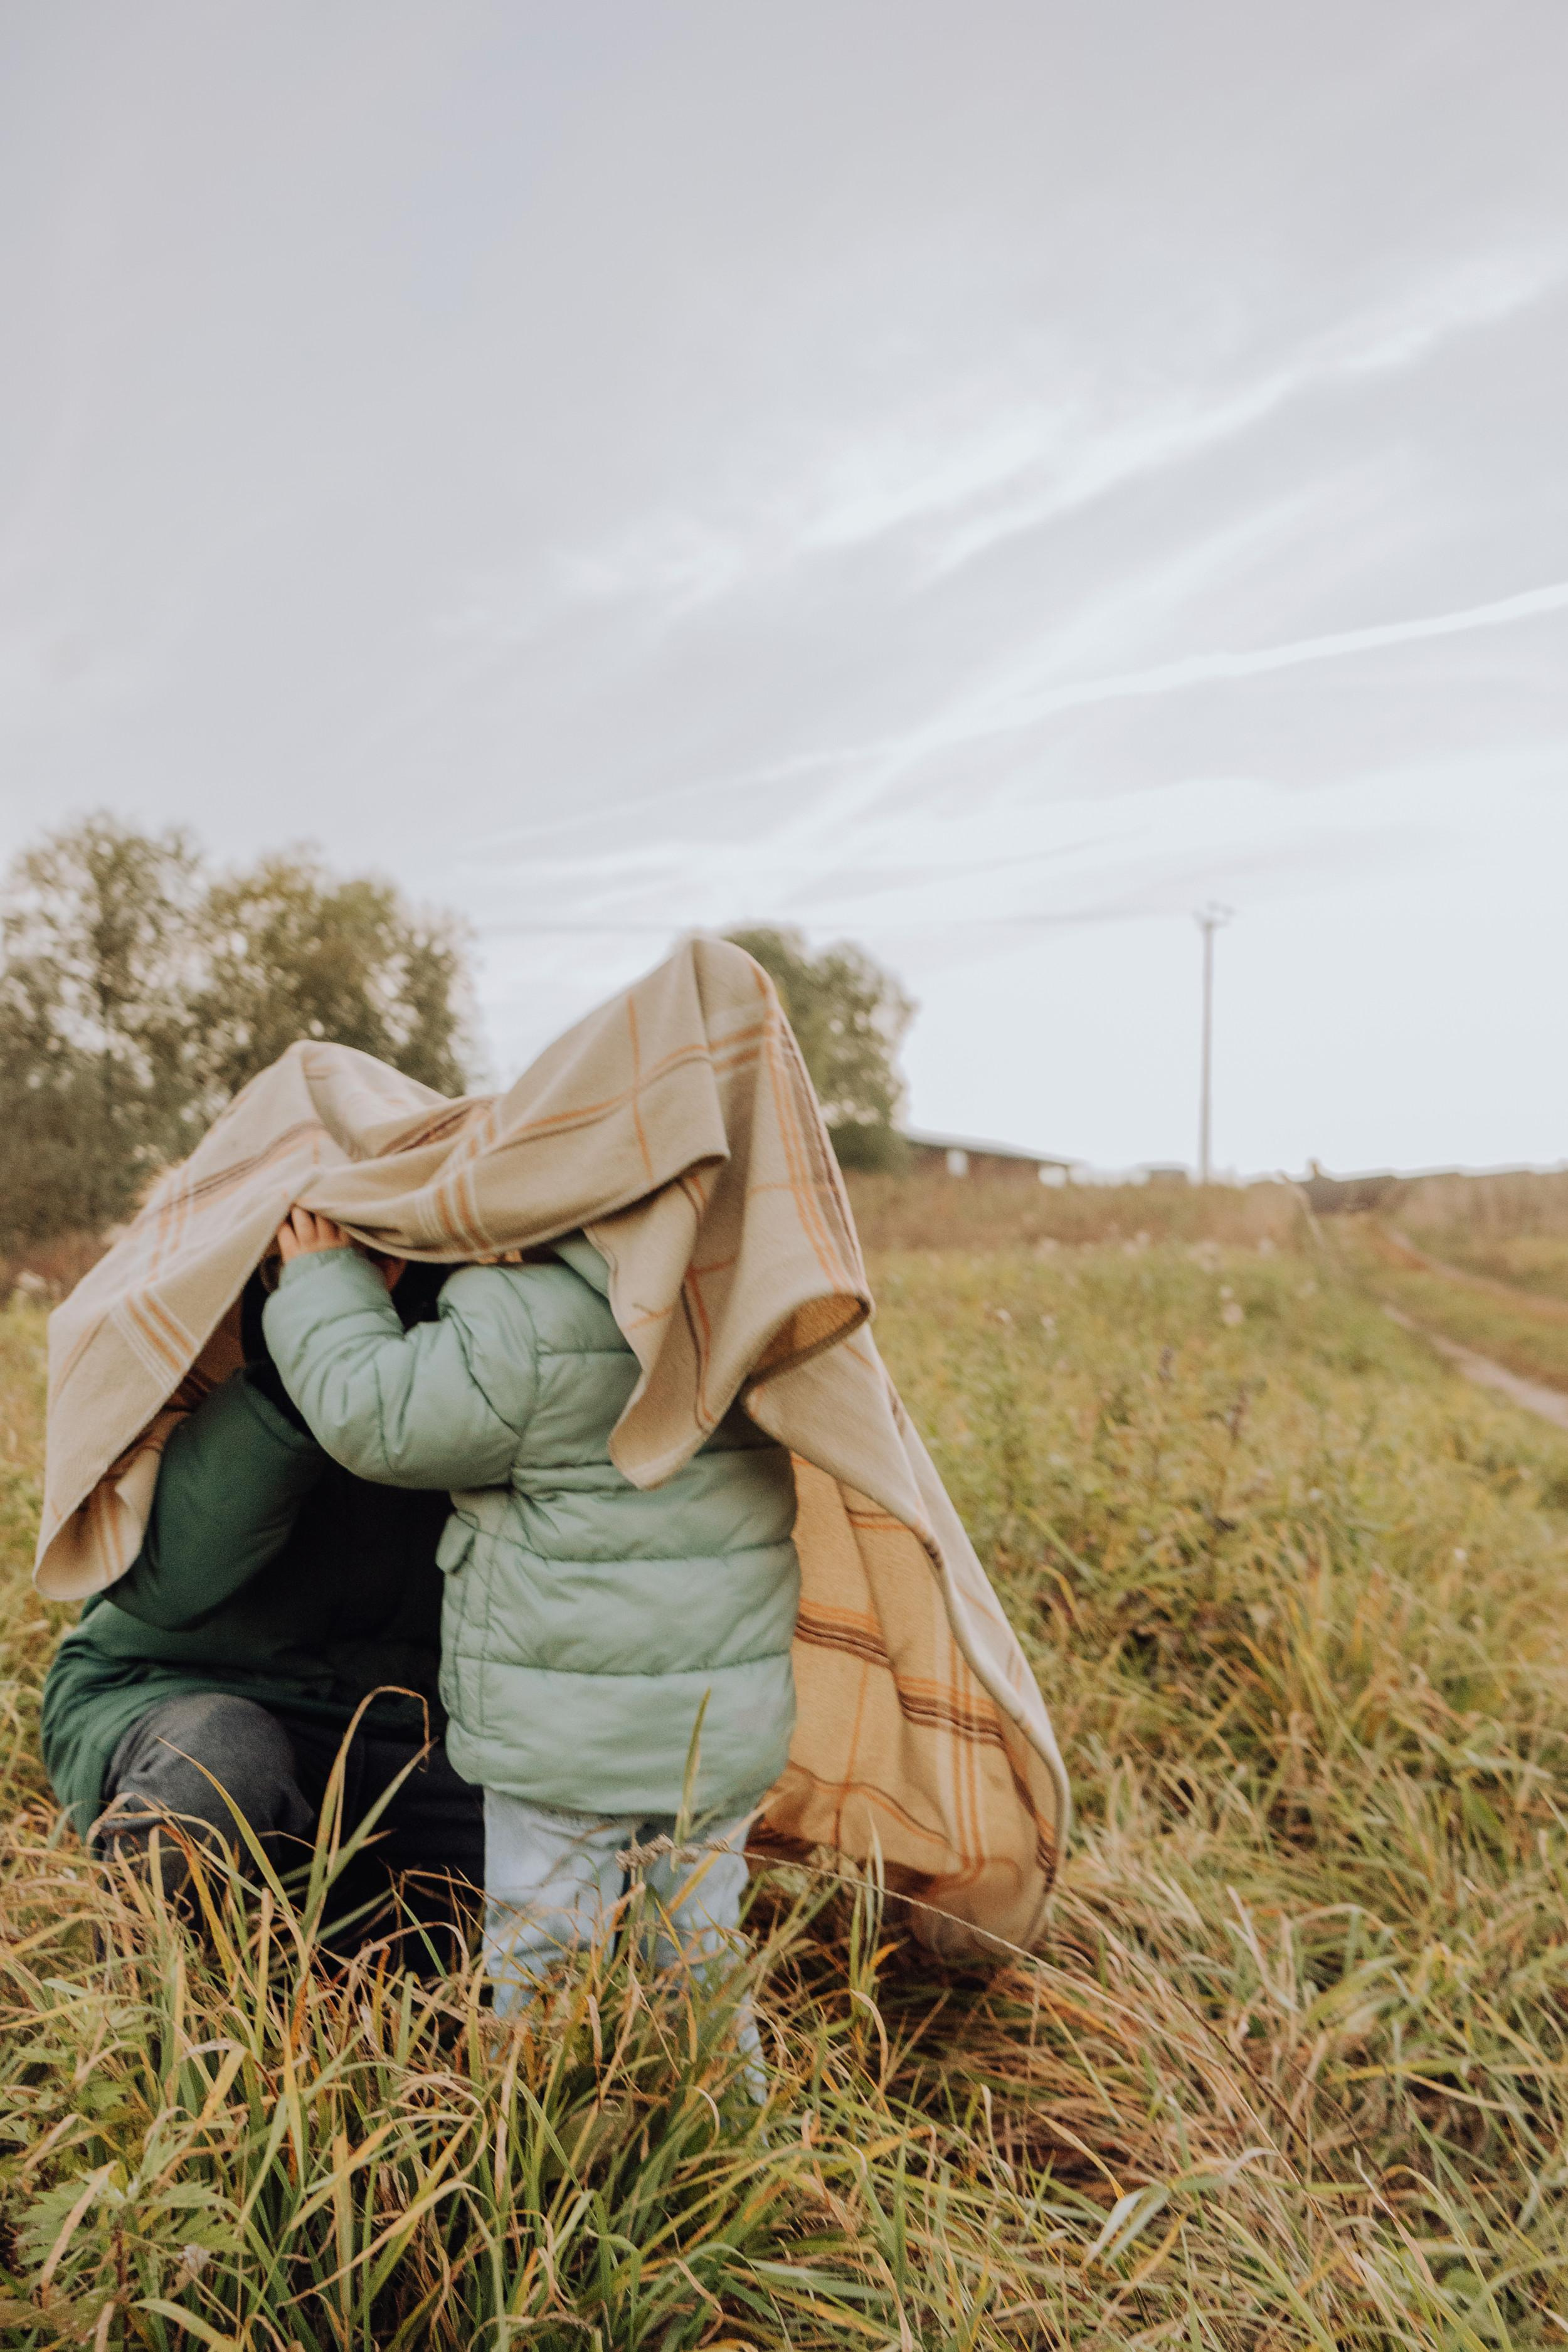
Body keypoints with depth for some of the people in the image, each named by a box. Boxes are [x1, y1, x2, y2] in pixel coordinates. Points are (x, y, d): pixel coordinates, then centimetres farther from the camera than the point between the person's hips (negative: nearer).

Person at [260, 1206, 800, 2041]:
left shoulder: (518, 1322, -22)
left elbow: (379, 1419, -14)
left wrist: (324, 1283, -1)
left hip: (570, 1735, -6)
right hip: (730, 1724, 6)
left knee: (542, 1961, 14)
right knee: (704, 1939, 24)